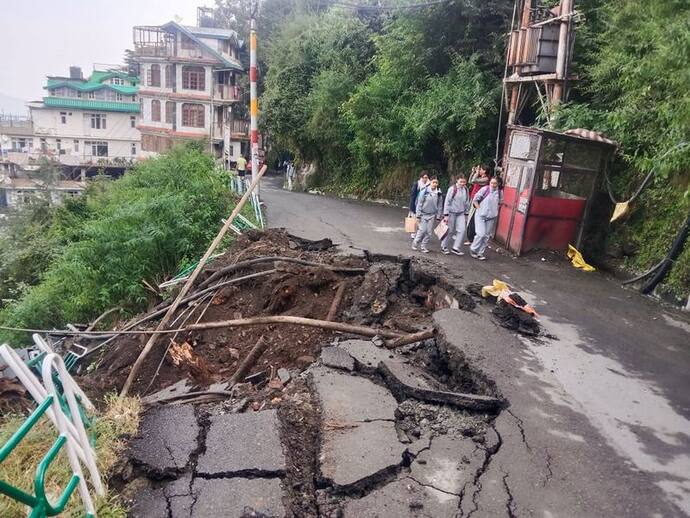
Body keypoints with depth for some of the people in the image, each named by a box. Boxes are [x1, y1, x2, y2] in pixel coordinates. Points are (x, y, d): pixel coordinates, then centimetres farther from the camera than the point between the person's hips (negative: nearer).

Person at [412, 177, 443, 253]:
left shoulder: (439, 193, -2)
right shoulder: (424, 191, -12)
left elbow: (440, 206, 5)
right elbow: (419, 203, -8)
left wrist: (438, 217, 5)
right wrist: (418, 215, -8)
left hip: (432, 215, 3)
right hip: (423, 214, -3)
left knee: (429, 232, 3)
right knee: (422, 230, -5)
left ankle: (424, 246, 15)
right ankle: (415, 243, 16)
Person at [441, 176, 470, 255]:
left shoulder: (466, 190, 3)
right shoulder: (452, 189, -12)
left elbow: (467, 202, 11)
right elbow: (447, 202, -11)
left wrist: (466, 213, 11)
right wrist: (446, 214, -13)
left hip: (461, 213, 4)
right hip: (452, 212, -4)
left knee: (462, 230, -6)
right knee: (450, 231, 5)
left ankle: (456, 248, 3)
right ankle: (444, 246, 23)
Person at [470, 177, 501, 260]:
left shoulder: (499, 192, 1)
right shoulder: (484, 189, -12)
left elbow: (499, 203, 20)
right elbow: (475, 200, -5)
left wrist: (496, 209, 9)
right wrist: (479, 209, -8)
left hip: (491, 217, 5)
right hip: (481, 216, -4)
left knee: (487, 236, 6)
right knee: (481, 234, -12)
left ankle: (480, 253, 17)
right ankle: (473, 249, 10)